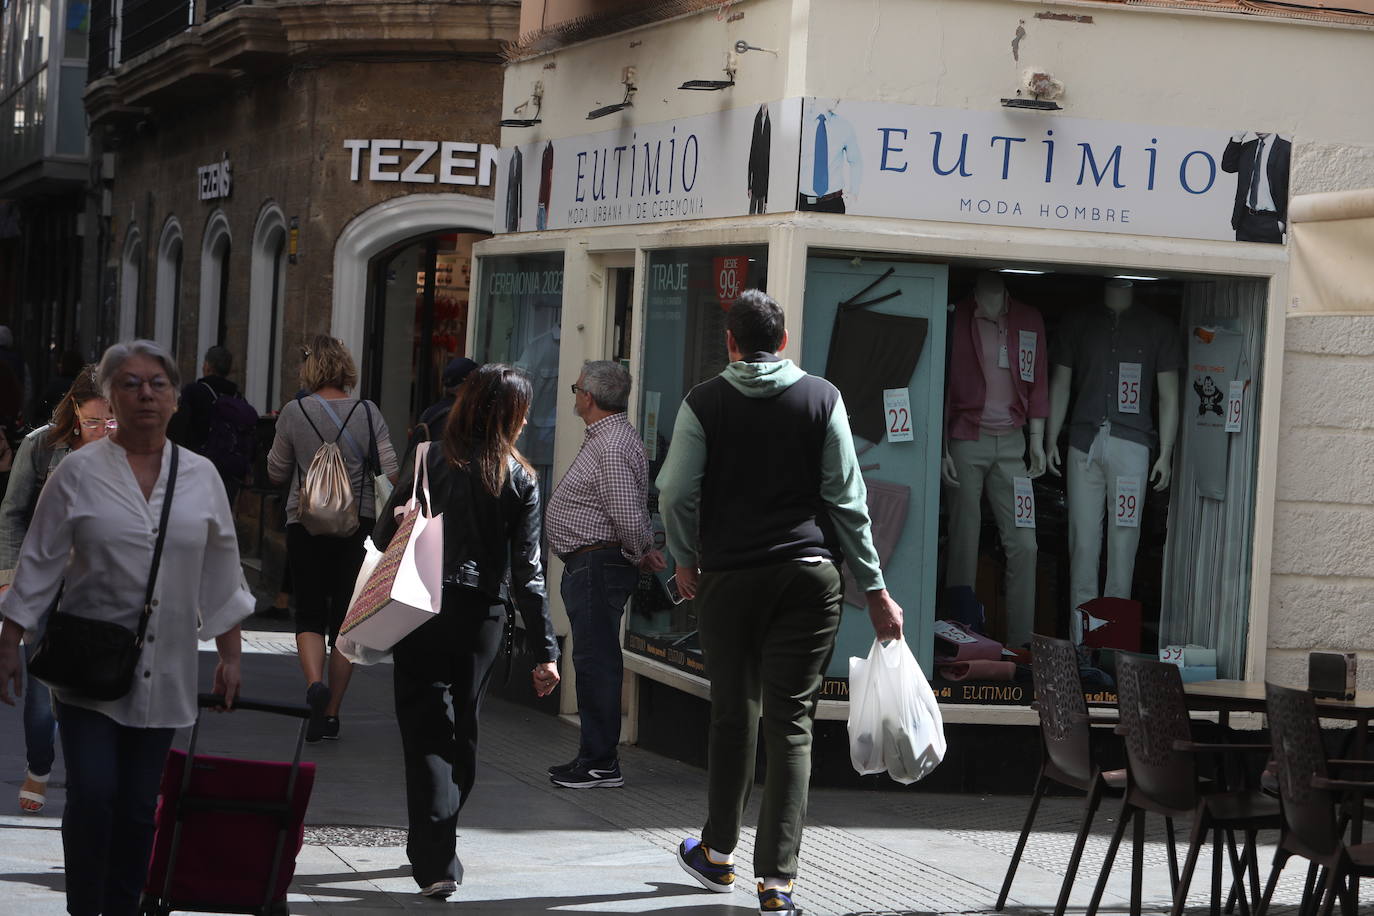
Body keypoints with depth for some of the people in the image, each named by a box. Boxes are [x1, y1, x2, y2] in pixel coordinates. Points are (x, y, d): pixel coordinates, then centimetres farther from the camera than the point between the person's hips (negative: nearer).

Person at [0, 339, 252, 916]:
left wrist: (230, 656, 11)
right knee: (93, 795, -10)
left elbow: (221, 572, 12)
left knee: (139, 805, 6)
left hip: (164, 671, 3)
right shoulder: (79, 472, -3)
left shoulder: (202, 477, 5)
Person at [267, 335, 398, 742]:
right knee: (346, 617, 9)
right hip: (357, 524, 1)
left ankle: (315, 682, -22)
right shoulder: (368, 413, -2)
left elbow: (277, 473, 5)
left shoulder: (294, 412, -5)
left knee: (310, 613, 6)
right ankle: (331, 712, 11)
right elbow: (391, 472, -7)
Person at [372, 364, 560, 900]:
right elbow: (527, 571, -4)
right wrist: (544, 649, -1)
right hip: (482, 619, 2)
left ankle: (436, 862, -11)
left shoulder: (432, 463, -6)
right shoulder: (520, 480, -2)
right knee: (462, 731, 17)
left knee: (427, 734, 0)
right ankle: (437, 843, 29)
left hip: (423, 612, -2)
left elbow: (385, 534, -4)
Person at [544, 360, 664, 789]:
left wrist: (638, 556, -8)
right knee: (595, 661, 14)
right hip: (588, 565, 11)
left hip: (598, 565, -11)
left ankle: (600, 763, -6)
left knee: (596, 660, -8)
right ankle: (596, 756, 20)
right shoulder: (606, 438, 17)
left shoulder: (612, 447, -19)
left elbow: (629, 517, -24)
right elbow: (633, 515, 22)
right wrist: (642, 552, 14)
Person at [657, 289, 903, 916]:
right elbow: (847, 500, 1)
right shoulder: (822, 399, 3)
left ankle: (718, 853, 28)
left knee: (732, 714, 14)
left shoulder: (704, 403, 0)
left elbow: (676, 494, -3)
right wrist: (874, 588, 5)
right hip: (810, 575, 0)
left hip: (728, 577, 0)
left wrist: (685, 560, 15)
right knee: (792, 722, -1)